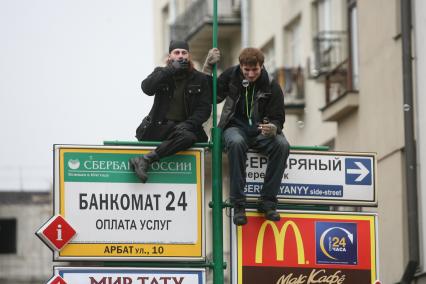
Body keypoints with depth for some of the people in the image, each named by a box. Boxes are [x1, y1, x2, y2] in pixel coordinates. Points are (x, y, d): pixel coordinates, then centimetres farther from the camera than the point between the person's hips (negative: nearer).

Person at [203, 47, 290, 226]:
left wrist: (272, 128, -29)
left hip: (261, 130, 1)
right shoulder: (231, 76, 1)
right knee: (236, 143, -38)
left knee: (282, 145, -32)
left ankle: (268, 201, -21)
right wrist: (208, 67, -3)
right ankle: (238, 204, -34)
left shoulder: (271, 87, -4)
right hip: (236, 126, -1)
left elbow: (278, 119, -4)